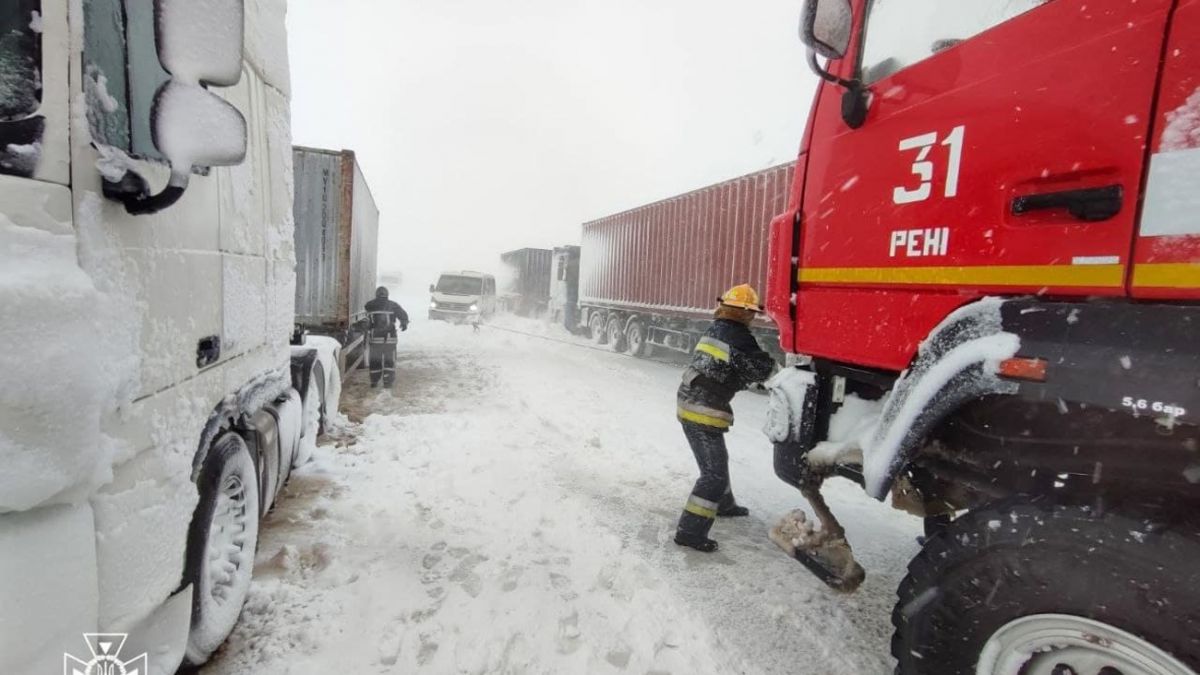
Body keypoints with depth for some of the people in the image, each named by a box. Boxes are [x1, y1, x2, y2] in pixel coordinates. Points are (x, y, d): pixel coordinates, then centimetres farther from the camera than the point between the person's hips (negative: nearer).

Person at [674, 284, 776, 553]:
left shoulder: (715, 329, 11)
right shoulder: (738, 337, -14)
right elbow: (760, 370, -10)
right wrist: (774, 358, 7)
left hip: (689, 404, 9)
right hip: (704, 412, -9)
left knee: (717, 460, 27)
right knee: (714, 472, -2)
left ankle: (724, 504, 47)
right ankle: (690, 531, -2)